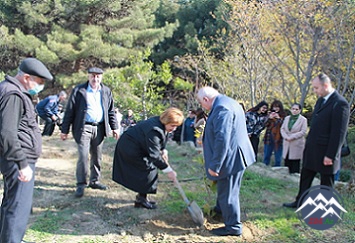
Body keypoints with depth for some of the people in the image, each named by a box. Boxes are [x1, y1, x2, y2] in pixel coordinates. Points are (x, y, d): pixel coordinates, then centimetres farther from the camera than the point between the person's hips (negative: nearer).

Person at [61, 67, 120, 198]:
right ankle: (81, 185, 0)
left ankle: (94, 181, 26)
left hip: (99, 128, 4)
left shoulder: (106, 91, 10)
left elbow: (111, 111, 16)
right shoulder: (79, 90, -2)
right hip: (83, 128, -4)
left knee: (97, 156, 12)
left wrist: (115, 128, 9)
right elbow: (70, 111, -2)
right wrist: (64, 130, -4)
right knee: (83, 157, -10)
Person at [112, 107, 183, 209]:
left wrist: (163, 151, -2)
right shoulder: (154, 130, -35)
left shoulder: (162, 124, -4)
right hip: (130, 149, -10)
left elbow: (160, 141, 17)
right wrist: (168, 170, -30)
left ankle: (141, 196, 24)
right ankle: (141, 199, -3)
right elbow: (154, 155, -34)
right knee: (149, 169, -11)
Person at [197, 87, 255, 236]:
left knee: (227, 192, 3)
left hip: (230, 158, -10)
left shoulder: (221, 108, -24)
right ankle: (221, 210, 47)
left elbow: (222, 140, -29)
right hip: (235, 155, 10)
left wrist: (214, 165, -24)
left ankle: (233, 227, 17)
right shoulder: (228, 102, 10)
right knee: (224, 188, 27)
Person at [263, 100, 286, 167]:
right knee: (266, 156, 14)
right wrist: (269, 118, -11)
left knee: (278, 158, 5)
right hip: (269, 138, 4)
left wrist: (278, 118, -17)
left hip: (278, 138, -4)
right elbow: (265, 125, 4)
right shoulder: (270, 114, 9)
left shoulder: (283, 116, -4)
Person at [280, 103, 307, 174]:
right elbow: (282, 129, 10)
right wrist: (286, 137, -8)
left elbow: (303, 132, -11)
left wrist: (292, 137, -15)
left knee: (295, 164, -3)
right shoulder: (287, 118, 13)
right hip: (287, 145, 5)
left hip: (297, 145, -5)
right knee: (287, 163, 5)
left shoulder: (303, 119, -3)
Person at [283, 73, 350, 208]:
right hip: (311, 150, 9)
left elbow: (339, 133, -20)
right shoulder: (321, 100, 10)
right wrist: (308, 144, 16)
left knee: (326, 183, 7)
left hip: (325, 153, -9)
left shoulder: (340, 103, -18)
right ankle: (300, 202, 33)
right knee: (305, 177, 18)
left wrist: (330, 155, -19)